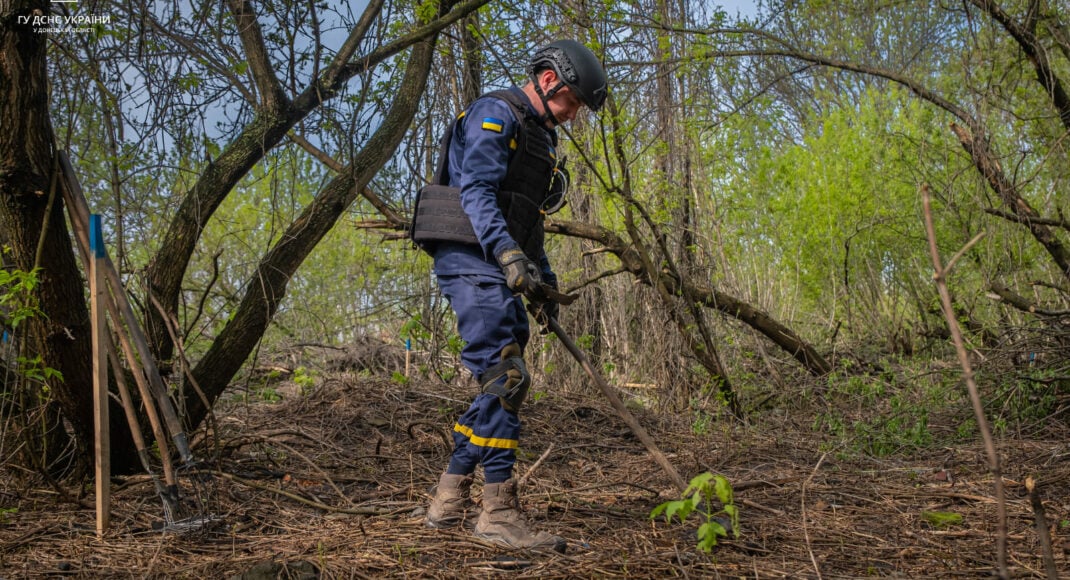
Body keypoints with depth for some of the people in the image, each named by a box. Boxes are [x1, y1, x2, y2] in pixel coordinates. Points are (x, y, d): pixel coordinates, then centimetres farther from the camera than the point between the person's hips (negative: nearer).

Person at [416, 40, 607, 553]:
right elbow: (476, 191, -18)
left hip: (501, 268, 10)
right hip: (469, 258, -10)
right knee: (505, 376, -15)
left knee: (503, 384, 7)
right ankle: (498, 507, -11)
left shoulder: (541, 136, 25)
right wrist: (508, 252, -30)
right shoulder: (495, 113, -5)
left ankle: (450, 500, 13)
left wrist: (543, 280, 21)